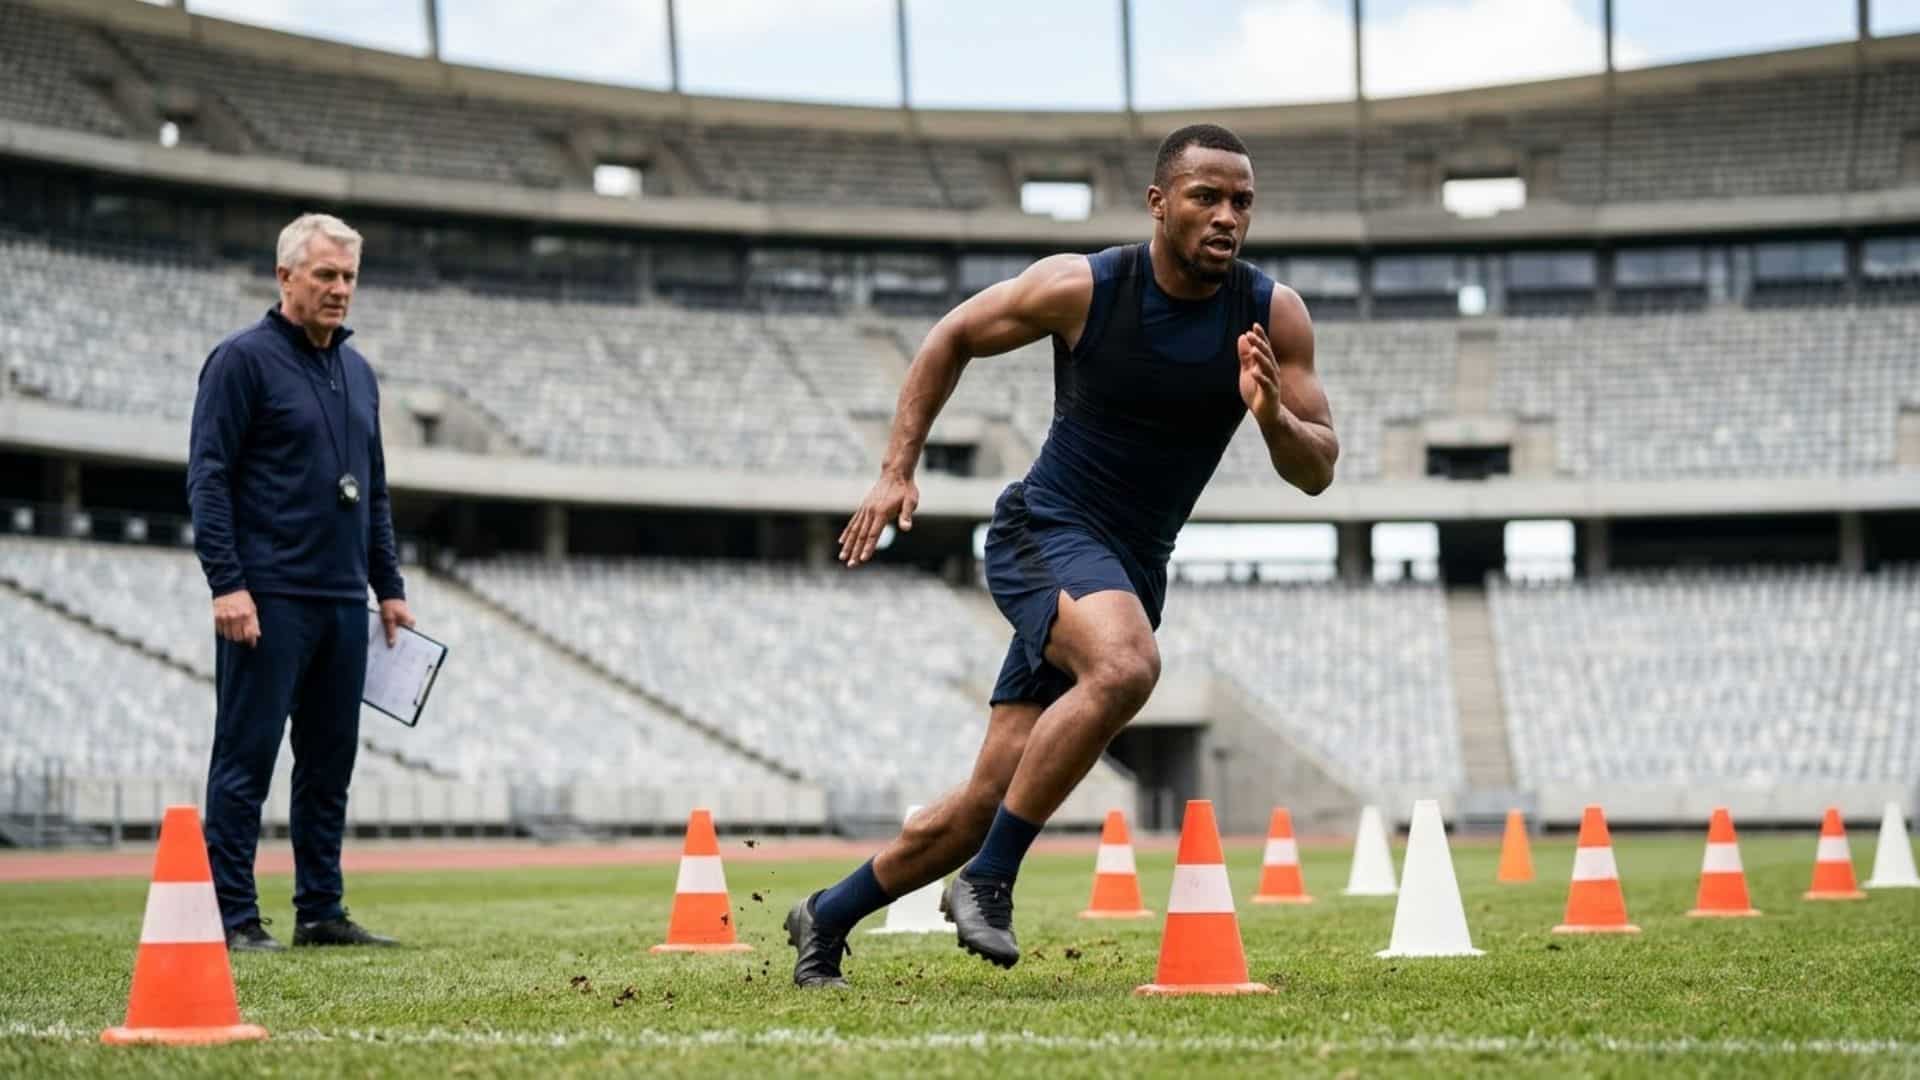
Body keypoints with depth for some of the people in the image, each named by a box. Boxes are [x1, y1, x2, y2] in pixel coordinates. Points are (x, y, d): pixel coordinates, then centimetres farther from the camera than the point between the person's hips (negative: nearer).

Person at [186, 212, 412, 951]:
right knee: (247, 758, -4)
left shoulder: (357, 372, 17)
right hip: (269, 599, -7)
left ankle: (321, 910, 16)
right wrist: (226, 583, -17)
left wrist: (389, 586, 16)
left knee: (330, 763, 9)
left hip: (342, 600, 7)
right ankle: (232, 915, -1)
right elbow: (208, 476, -10)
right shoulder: (244, 360, -5)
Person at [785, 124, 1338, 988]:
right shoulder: (1082, 288, -12)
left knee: (987, 803, 4)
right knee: (1126, 665, -37)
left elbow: (1317, 472, -2)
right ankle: (987, 880, -24)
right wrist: (897, 471, -3)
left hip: (1132, 568, 4)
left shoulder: (1274, 316, -5)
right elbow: (953, 338, 4)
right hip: (1046, 531, -4)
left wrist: (1272, 417, -24)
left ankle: (827, 918, 25)